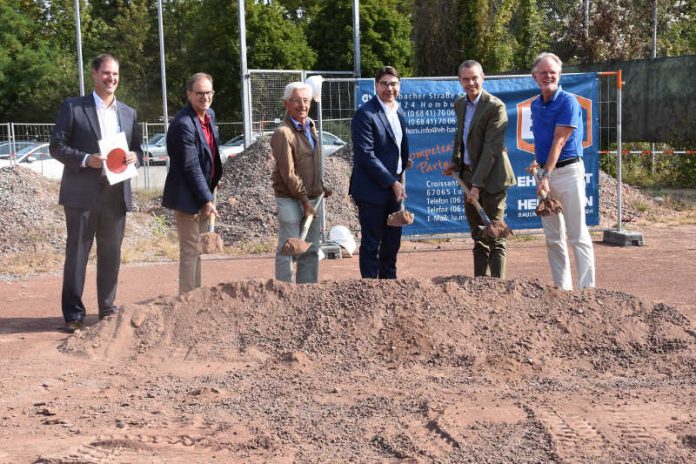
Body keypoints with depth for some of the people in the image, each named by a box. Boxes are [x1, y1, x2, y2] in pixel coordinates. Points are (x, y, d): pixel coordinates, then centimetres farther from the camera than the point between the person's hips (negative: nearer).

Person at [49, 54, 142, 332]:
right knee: (77, 254, -1)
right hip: (82, 193, -4)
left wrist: (134, 157, -7)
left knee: (111, 255, 10)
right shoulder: (72, 107, 0)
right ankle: (73, 314, 5)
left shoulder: (128, 113, 14)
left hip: (116, 194, 4)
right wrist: (86, 159, -18)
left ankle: (107, 309, 21)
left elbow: (137, 150, 17)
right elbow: (56, 146, -3)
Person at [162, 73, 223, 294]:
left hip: (203, 193, 9)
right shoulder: (183, 124, -21)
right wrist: (206, 200, -20)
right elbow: (191, 167, -22)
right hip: (187, 197, -9)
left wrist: (209, 195, 15)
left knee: (197, 250, 17)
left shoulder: (209, 115, 8)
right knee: (190, 251, -4)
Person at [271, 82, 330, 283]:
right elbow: (288, 174, -17)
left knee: (311, 250, 12)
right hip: (291, 200, -8)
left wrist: (321, 187, 14)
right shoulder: (283, 133, -14)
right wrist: (305, 201, -15)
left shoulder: (310, 127, 12)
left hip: (313, 198, 8)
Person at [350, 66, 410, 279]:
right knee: (371, 244, 0)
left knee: (392, 241, 16)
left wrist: (404, 162, 6)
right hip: (372, 189, -8)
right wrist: (392, 182, -18)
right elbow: (366, 155, -19)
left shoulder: (398, 111, 11)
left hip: (393, 186, 8)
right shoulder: (365, 114, -15)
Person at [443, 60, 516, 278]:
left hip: (491, 178, -7)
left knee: (494, 235, -3)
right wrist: (455, 162, 9)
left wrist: (477, 184, -22)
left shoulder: (495, 107, -16)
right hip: (468, 175, 8)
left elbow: (491, 148, -20)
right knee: (478, 235, 15)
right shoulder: (460, 104, 9)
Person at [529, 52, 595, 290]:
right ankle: (562, 288, 16)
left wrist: (546, 176, -21)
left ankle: (587, 288, -5)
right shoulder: (536, 105, 13)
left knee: (577, 235, -7)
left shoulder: (568, 102, -9)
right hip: (546, 173, 7)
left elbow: (559, 141, -16)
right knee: (553, 238, 9)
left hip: (568, 171, -7)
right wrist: (538, 161, 8)